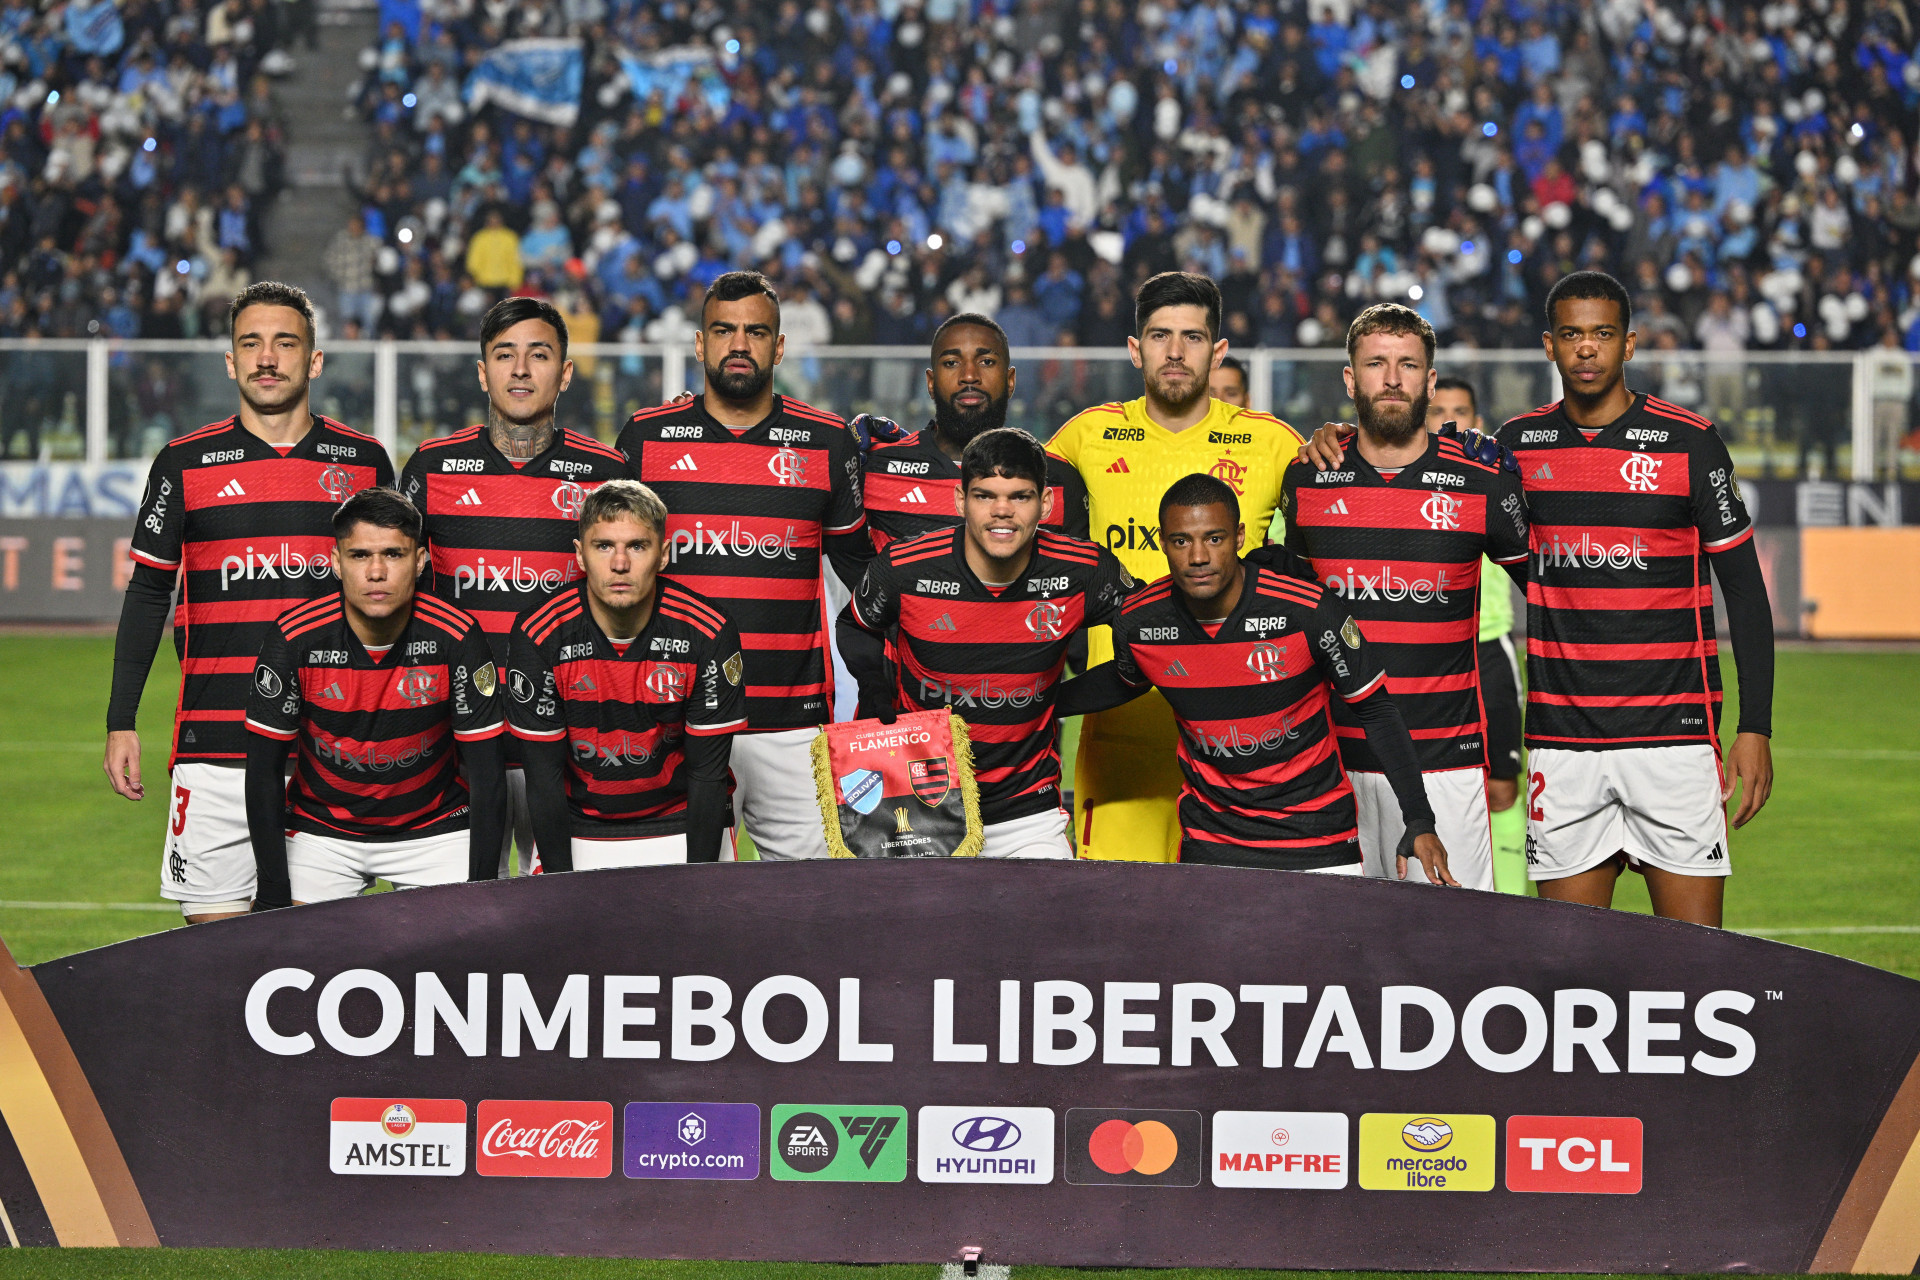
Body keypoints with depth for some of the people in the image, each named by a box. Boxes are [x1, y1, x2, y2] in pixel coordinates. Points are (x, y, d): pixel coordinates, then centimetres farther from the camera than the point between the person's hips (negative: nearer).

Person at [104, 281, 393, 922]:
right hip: (214, 742, -1)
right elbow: (147, 593, 8)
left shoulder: (365, 461, 7)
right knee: (212, 922, -3)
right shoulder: (185, 463, 5)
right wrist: (121, 723, 3)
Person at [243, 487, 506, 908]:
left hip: (435, 828, 0)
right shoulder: (294, 639, -17)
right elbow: (264, 771, -10)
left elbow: (486, 777, -12)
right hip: (321, 831, 0)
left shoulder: (458, 640, -17)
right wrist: (274, 898, -14)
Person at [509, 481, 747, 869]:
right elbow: (544, 778, -7)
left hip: (679, 828, 0)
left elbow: (707, 775, -7)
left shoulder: (709, 634, -12)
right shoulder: (539, 636, -12)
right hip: (579, 833, 0)